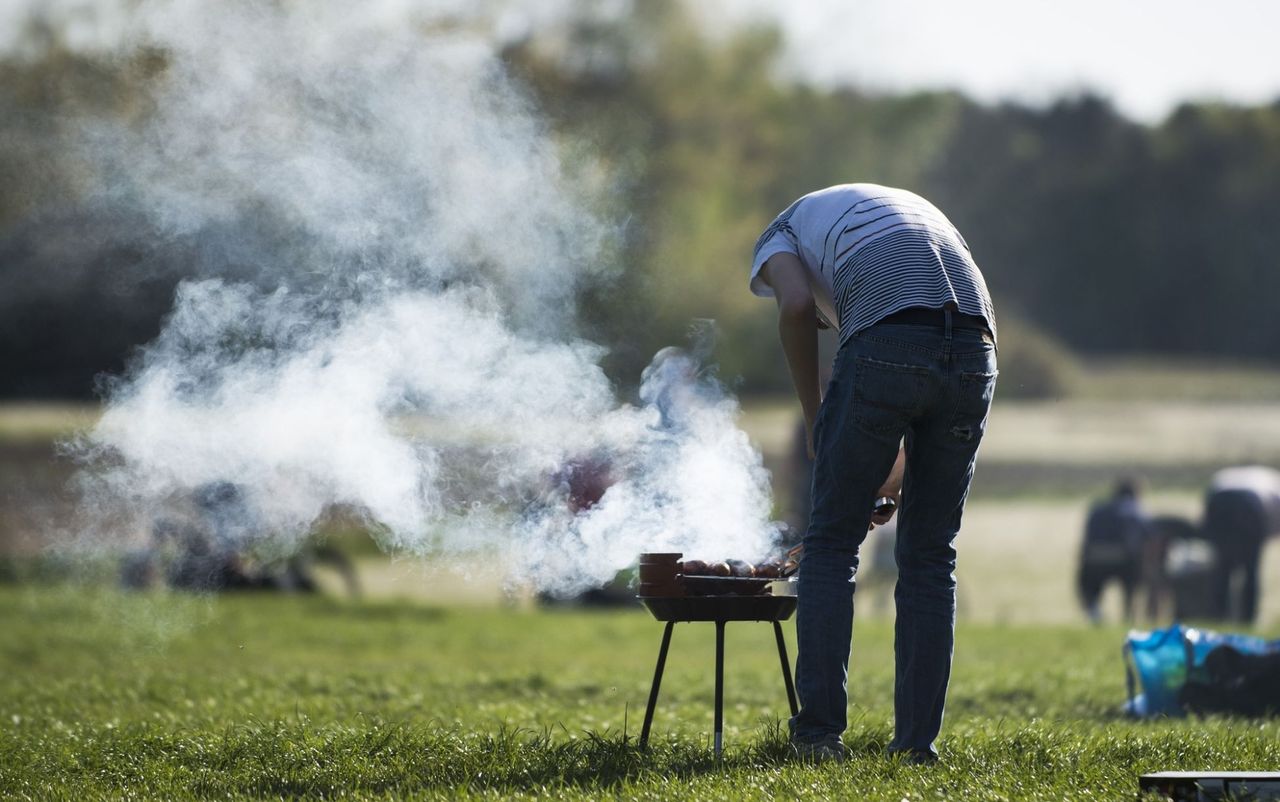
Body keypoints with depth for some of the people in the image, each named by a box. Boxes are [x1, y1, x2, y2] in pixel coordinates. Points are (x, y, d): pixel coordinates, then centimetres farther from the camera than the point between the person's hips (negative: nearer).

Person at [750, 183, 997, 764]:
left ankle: (819, 732, 5)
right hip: (975, 350, 4)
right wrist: (902, 467, 33)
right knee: (930, 554, 14)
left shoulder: (780, 233, 25)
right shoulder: (911, 207, 39)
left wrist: (814, 418, 9)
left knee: (832, 543, 9)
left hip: (887, 343, -4)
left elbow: (795, 306, -1)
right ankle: (917, 741, 12)